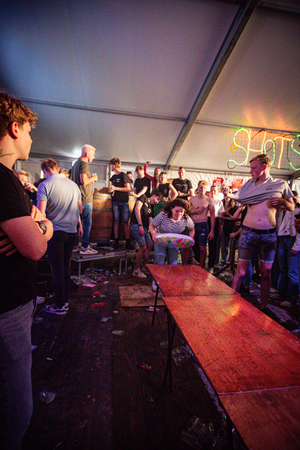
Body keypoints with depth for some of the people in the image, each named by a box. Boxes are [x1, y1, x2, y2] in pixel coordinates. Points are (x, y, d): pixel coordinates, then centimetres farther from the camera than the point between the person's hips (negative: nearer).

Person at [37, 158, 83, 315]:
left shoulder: (44, 186, -9)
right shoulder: (73, 185, 7)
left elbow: (40, 213, -15)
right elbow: (80, 209, 11)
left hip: (56, 231, -5)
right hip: (71, 231, 5)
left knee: (57, 268, 4)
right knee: (66, 267, 16)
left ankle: (60, 305, 16)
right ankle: (65, 300, 27)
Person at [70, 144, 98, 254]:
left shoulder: (75, 164, 19)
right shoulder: (84, 164, -11)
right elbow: (84, 181, -22)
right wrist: (93, 178, -4)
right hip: (85, 199, -10)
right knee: (87, 223, -4)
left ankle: (74, 245, 21)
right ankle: (85, 247, 0)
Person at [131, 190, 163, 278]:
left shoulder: (150, 209, 24)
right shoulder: (143, 197, 5)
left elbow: (150, 222, 16)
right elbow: (137, 209, -10)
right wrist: (140, 225, -17)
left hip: (144, 228, 8)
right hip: (136, 225, -8)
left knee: (150, 245, 6)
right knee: (143, 247, -12)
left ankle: (145, 267, 19)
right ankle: (136, 270, 0)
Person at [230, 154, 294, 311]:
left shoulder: (281, 185, 6)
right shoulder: (249, 184, 9)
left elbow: (292, 207, 13)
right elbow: (235, 200, 15)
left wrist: (282, 201, -7)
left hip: (269, 234, 0)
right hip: (248, 232, 0)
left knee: (266, 273, 10)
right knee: (240, 271, 1)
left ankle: (263, 308, 26)